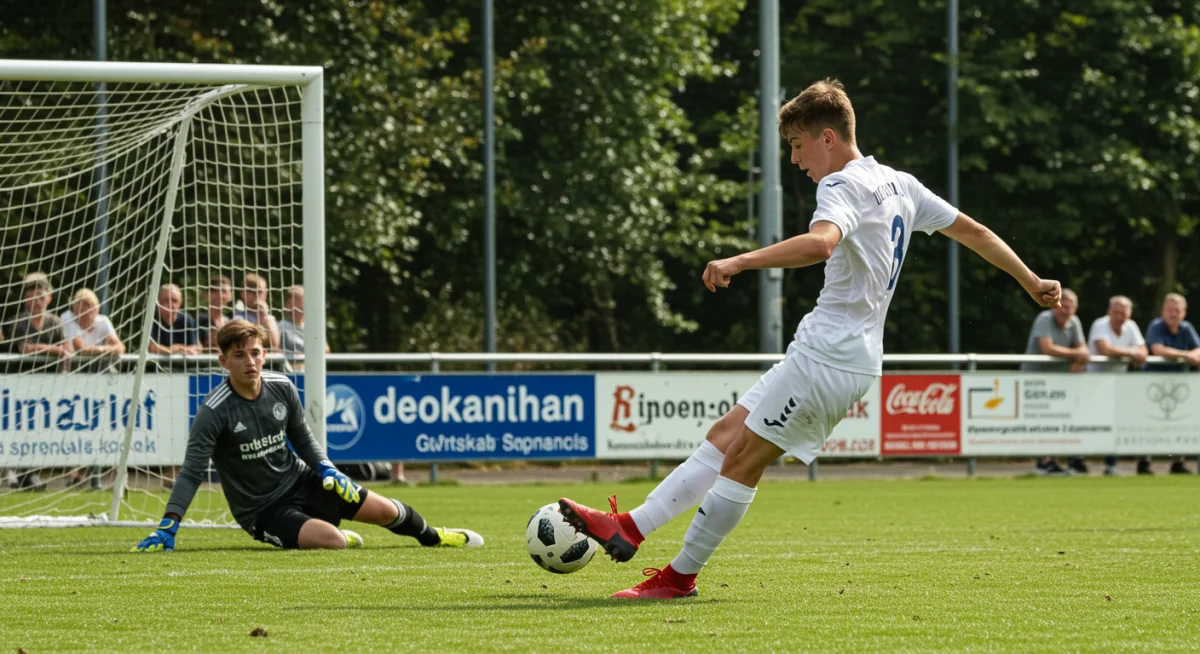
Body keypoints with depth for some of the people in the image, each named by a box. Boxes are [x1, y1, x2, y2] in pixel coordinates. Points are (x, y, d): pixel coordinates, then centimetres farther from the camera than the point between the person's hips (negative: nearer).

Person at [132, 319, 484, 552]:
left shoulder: (282, 388, -6)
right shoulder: (215, 411, -22)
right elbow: (192, 472, -23)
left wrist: (326, 470, -5)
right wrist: (168, 527, -32)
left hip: (300, 481, 5)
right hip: (261, 510, -5)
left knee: (385, 511, 4)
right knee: (332, 540, -29)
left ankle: (432, 537, 38)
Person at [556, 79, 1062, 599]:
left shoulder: (843, 186, -14)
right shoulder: (900, 185, 15)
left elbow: (819, 244, -36)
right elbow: (974, 232, 21)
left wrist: (740, 262, -43)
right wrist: (1032, 283, 31)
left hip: (827, 357, -10)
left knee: (742, 459, -6)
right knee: (727, 434, 9)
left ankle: (680, 576, -1)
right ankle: (631, 527, 7)